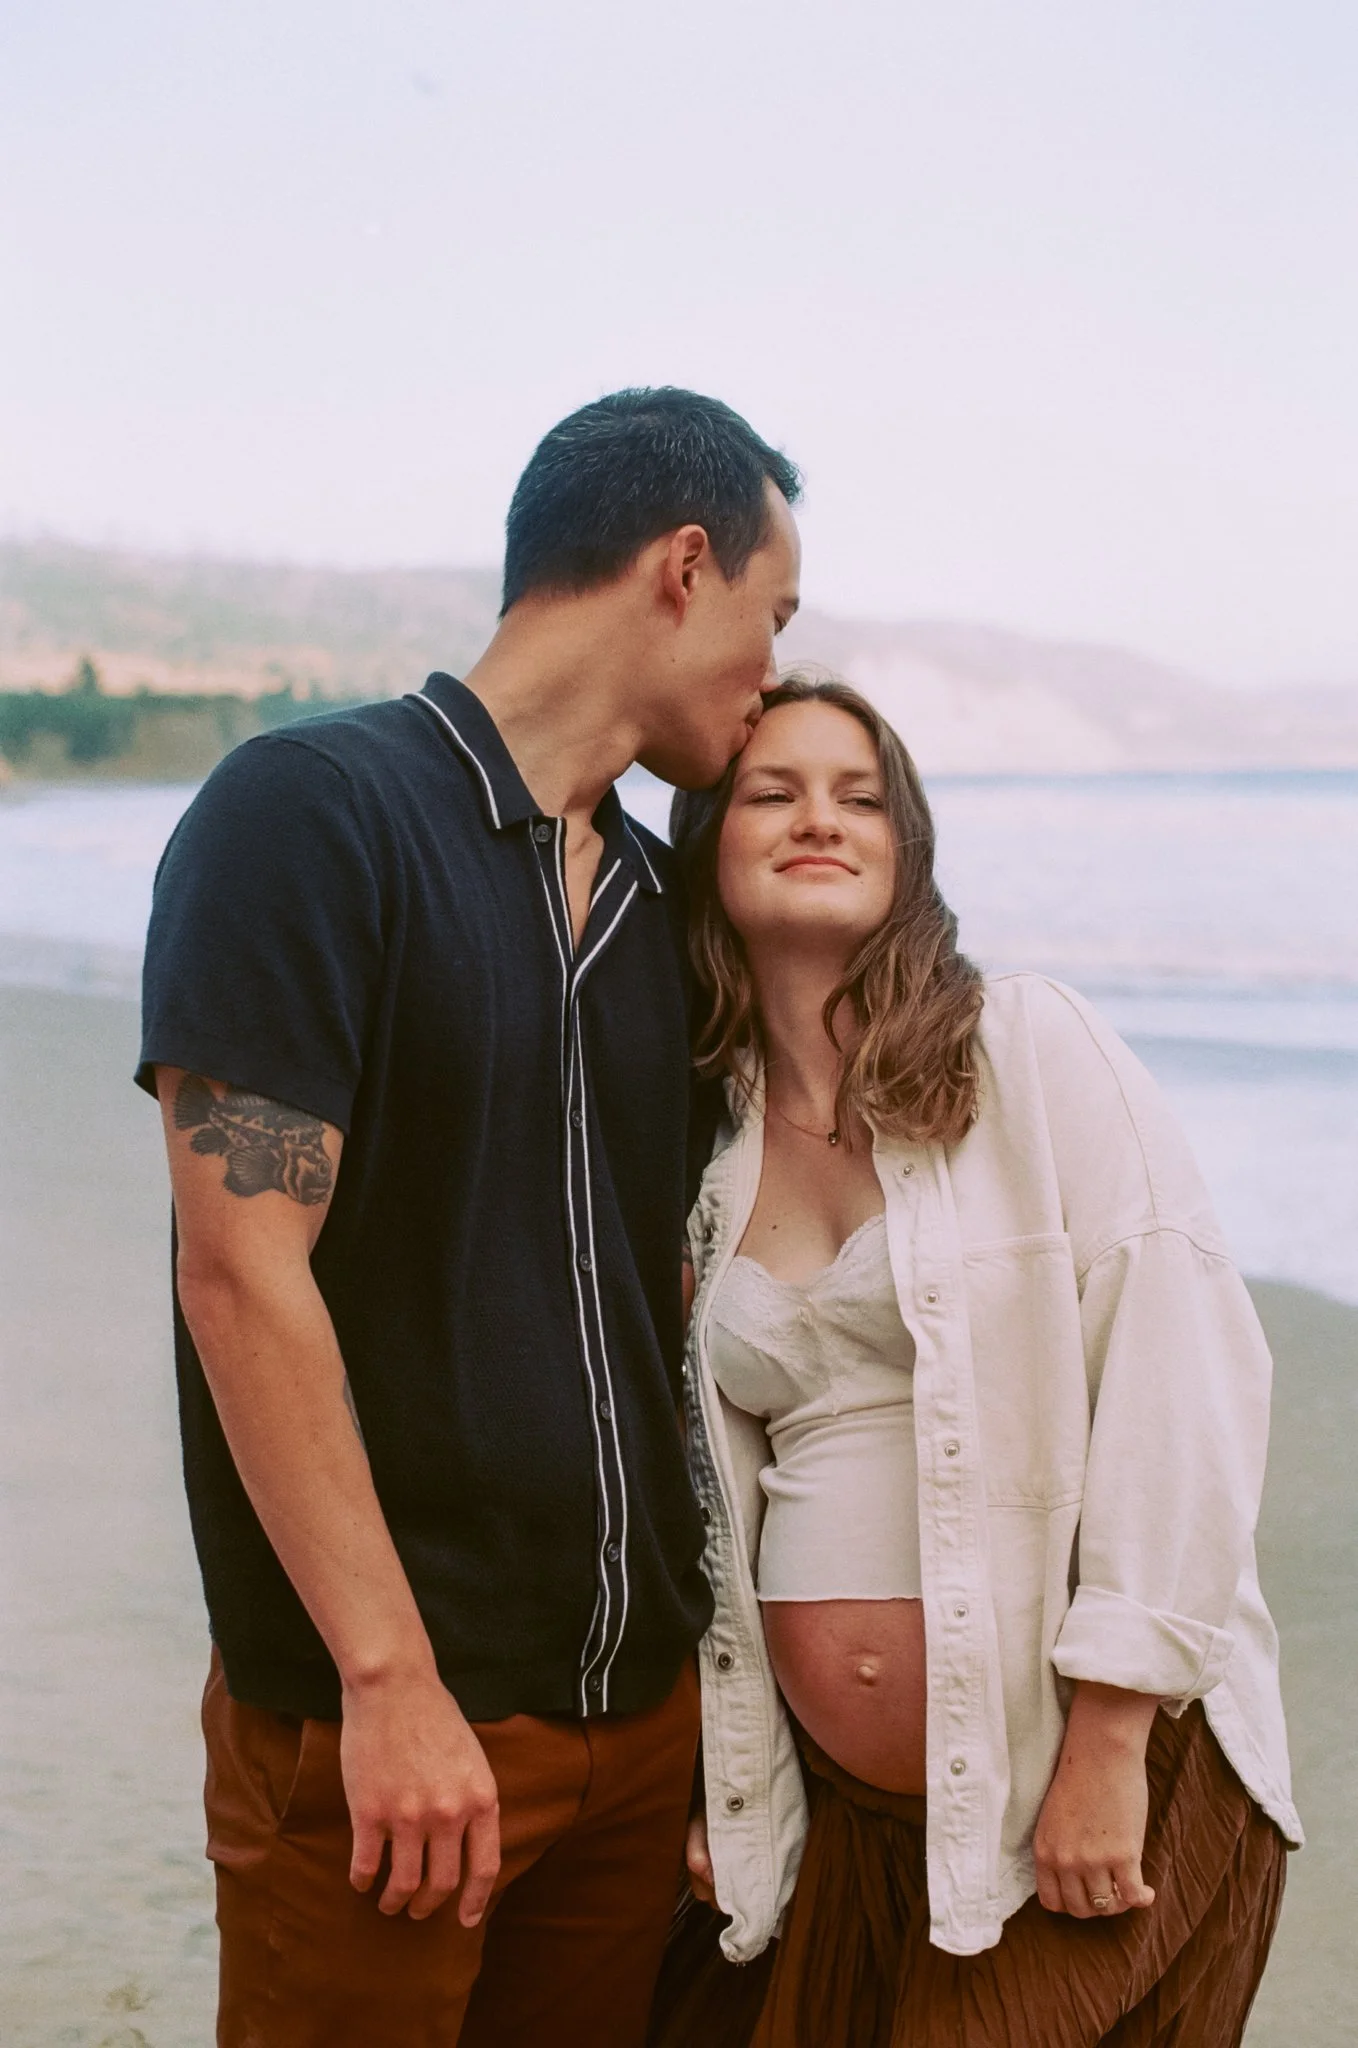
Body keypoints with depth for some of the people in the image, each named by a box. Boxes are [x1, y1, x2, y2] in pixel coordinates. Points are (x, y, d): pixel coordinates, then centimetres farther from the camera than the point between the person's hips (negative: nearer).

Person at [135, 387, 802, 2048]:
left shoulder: (651, 896, 12)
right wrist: (393, 1679, -18)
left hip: (641, 1705, 7)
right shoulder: (309, 812, -10)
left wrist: (708, 1650, 13)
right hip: (374, 1717, -6)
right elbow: (243, 1270, -17)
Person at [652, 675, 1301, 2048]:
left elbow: (1184, 1367, -13)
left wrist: (1107, 1742, -15)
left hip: (1097, 1780, -4)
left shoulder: (1026, 1047, -7)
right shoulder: (707, 1143, 7)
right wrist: (709, 1782, 12)